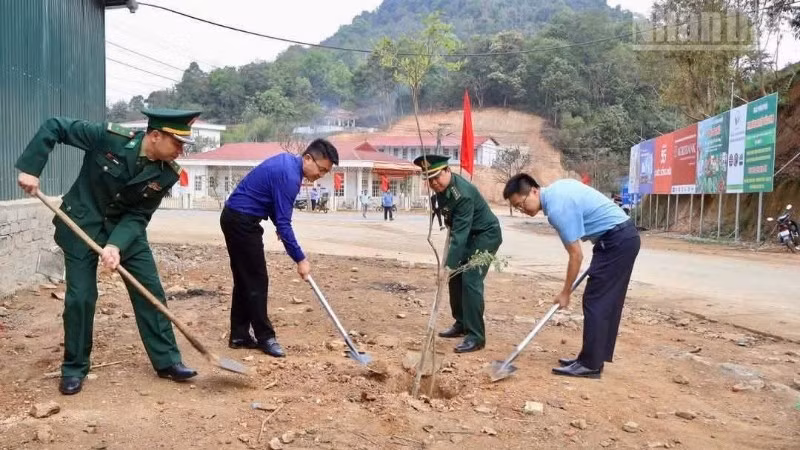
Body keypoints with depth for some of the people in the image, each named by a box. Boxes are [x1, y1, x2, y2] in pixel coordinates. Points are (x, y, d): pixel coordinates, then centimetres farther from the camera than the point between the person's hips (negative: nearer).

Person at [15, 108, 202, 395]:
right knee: (80, 296, -3)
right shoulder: (108, 137, -25)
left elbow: (138, 216, -13)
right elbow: (55, 126, -15)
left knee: (151, 292, 1)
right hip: (82, 225, -3)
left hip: (127, 229, 3)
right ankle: (74, 368, 16)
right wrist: (30, 167, -22)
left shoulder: (166, 174, -16)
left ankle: (167, 361, 13)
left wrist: (116, 245, -29)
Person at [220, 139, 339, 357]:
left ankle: (239, 335, 18)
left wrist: (280, 225, 15)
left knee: (245, 279, 12)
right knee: (257, 280, -3)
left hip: (235, 217, 10)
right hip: (242, 221, -10)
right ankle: (265, 337, 6)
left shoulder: (287, 161, 9)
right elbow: (283, 223, -23)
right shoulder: (289, 176, -21)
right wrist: (300, 259, -19)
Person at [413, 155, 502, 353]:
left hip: (486, 235, -9)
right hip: (469, 235, 9)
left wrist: (449, 265, -39)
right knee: (456, 277, 10)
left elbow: (460, 233, -36)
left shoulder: (463, 193, -32)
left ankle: (476, 337, -12)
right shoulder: (441, 187, -6)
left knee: (471, 281, -18)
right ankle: (461, 324, 25)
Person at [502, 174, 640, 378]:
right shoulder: (557, 187, 8)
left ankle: (590, 364, 0)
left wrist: (565, 293, -5)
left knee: (595, 302, -6)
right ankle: (594, 358, 19)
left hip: (616, 240, -10)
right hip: (624, 236, 10)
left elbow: (576, 255, -16)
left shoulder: (557, 208, -21)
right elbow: (595, 210, 19)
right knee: (606, 303, 12)